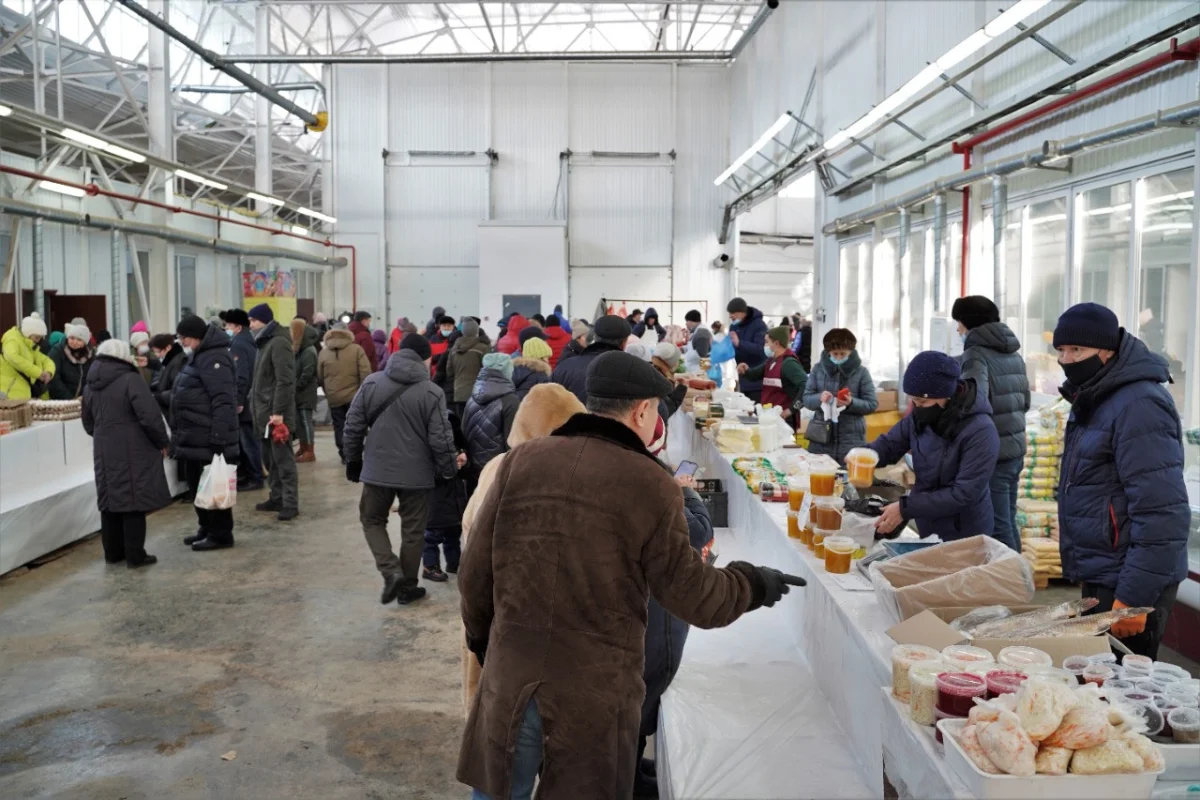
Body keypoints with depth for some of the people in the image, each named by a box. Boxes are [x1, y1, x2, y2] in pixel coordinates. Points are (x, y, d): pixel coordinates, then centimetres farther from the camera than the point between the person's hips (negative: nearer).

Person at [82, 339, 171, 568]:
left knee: (111, 501, 14)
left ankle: (113, 552, 22)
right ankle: (135, 555, 2)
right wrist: (163, 441, -6)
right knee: (134, 501, -1)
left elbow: (88, 424, 19)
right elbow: (150, 417, -19)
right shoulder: (130, 380, -13)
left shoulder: (90, 385, 10)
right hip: (133, 452, -7)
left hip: (104, 453, 7)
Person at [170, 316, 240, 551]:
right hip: (196, 438, 11)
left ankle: (221, 534, 6)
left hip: (210, 439, -11)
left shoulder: (213, 358, -18)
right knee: (198, 486, 17)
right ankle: (207, 528, 28)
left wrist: (219, 438, -27)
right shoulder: (198, 356, 17)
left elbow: (223, 401, -24)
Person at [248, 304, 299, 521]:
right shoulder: (265, 342, 17)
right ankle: (277, 498, 22)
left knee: (283, 459, -7)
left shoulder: (279, 343, -14)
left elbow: (285, 381, -21)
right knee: (271, 459, 14)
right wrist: (259, 409, 19)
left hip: (276, 413, -10)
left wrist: (278, 411, -24)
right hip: (265, 411, 10)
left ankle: (290, 504, -5)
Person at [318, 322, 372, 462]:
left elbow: (319, 378, 9)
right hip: (354, 395, -1)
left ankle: (344, 454, 10)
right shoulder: (357, 349, -4)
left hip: (333, 398, 2)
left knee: (339, 427, 9)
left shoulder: (323, 353, 4)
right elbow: (365, 373, -9)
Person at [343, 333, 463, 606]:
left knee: (372, 520, 20)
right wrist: (450, 468, 5)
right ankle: (407, 587, 22)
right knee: (413, 530, 13)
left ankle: (391, 571, 2)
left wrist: (353, 460, 13)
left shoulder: (371, 383, -3)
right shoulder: (432, 393, -12)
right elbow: (440, 439, -12)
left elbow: (353, 426, 0)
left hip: (377, 470, 2)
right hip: (416, 474, -1)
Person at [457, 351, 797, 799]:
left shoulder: (520, 461, -1)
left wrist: (481, 637, 20)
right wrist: (753, 584, 14)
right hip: (596, 690, -3)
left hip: (511, 676, 3)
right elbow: (692, 597, -5)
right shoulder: (651, 485, -10)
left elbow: (474, 572, 3)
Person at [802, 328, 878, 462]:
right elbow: (807, 398, 4)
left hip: (851, 440, -2)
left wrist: (852, 403, -19)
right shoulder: (818, 368, 3)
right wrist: (819, 398, -18)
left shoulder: (861, 372, -1)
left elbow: (872, 404, -1)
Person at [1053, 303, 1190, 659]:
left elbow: (1162, 515, -24)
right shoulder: (1094, 400, 12)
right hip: (1100, 580, 9)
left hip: (1132, 588, -9)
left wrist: (1132, 598, -24)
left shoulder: (1138, 405, -19)